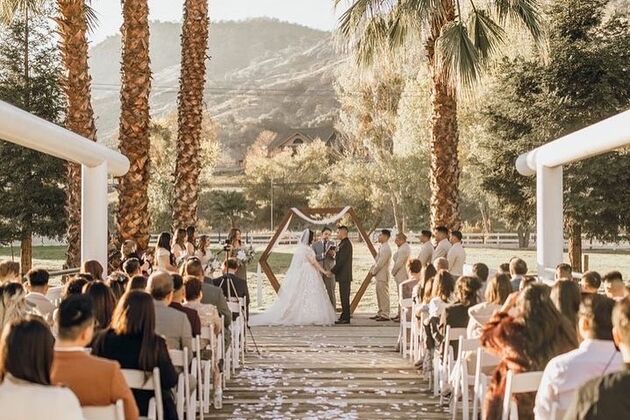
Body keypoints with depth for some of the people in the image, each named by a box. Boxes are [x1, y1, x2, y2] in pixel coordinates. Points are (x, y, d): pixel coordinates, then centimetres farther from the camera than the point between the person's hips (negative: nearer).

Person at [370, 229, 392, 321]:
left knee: (384, 295, -6)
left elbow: (380, 263, -19)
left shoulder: (386, 249, -17)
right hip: (379, 275, 10)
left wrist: (373, 271, -10)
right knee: (379, 294, 15)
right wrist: (372, 269, 9)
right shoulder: (382, 247, 14)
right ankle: (380, 313, 22)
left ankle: (385, 315, -3)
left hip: (383, 275, -10)